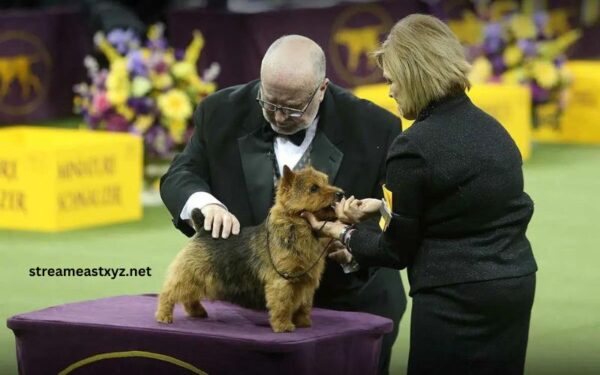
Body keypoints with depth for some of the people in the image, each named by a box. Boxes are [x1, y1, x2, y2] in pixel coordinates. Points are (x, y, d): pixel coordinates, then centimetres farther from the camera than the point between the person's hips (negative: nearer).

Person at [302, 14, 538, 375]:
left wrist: (345, 235, 11)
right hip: (516, 285, 8)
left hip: (458, 299, -7)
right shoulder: (490, 128, 9)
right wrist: (383, 206, 21)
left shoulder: (415, 147, -14)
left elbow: (397, 250, -6)